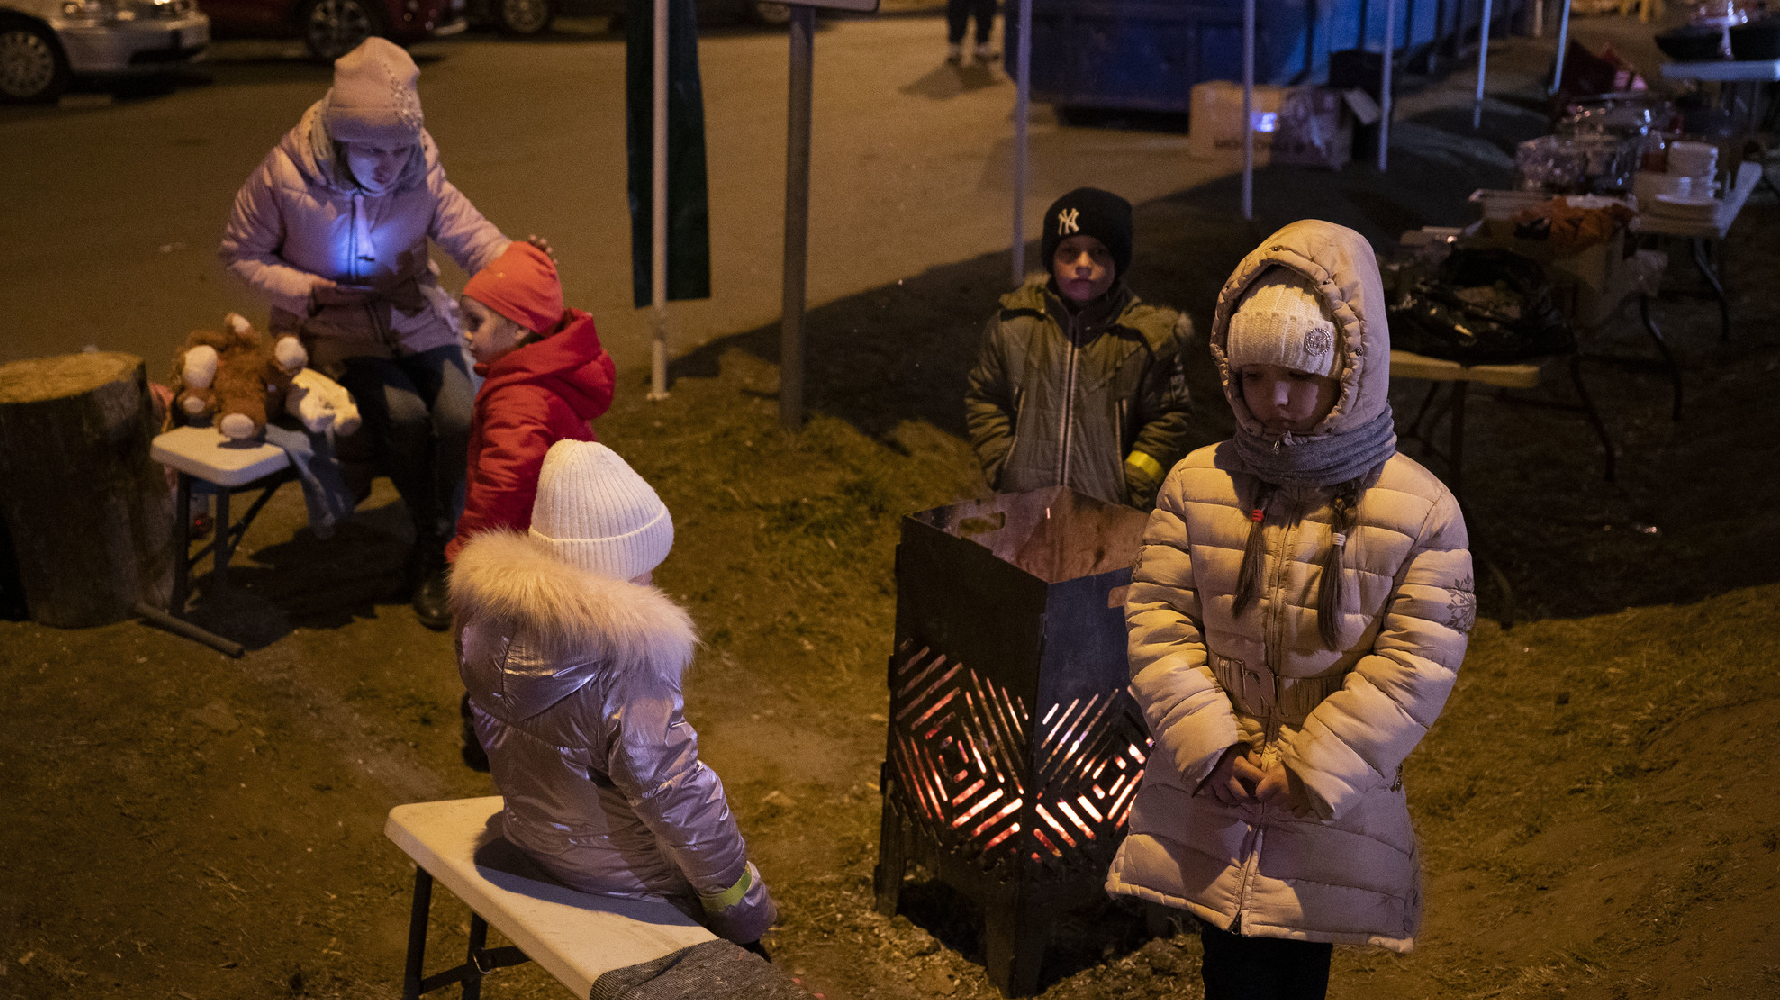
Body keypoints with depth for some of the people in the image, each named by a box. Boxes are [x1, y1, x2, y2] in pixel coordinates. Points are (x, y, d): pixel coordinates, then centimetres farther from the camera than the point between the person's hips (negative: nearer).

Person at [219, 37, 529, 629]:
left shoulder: (422, 177, -10)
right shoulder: (284, 176, -15)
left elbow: (473, 236, -14)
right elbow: (241, 254, -3)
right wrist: (315, 292, -17)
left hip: (416, 321, 2)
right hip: (336, 333, -2)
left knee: (460, 417, -22)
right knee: (403, 415, -28)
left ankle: (433, 556, 3)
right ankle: (435, 543, -1)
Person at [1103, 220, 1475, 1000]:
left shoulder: (1420, 510, -9)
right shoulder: (1197, 483, -3)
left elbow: (1416, 660, -10)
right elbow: (1157, 619, -3)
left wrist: (1309, 770, -14)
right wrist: (1209, 748, -13)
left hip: (1330, 818, -1)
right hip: (1209, 804, 1)